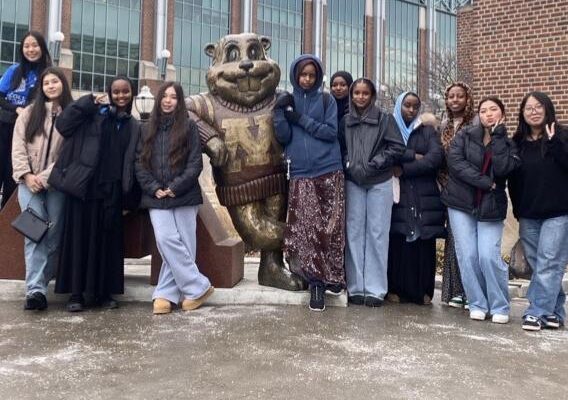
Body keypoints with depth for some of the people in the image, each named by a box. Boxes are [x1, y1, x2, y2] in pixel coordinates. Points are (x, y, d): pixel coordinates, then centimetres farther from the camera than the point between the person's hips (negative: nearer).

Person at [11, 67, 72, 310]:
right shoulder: (29, 113, 11)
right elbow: (18, 147, 4)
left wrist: (44, 177, -9)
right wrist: (26, 175, -9)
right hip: (29, 181, 0)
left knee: (53, 235, -3)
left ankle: (37, 287, 7)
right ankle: (36, 289, -19)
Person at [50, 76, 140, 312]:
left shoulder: (133, 126, 13)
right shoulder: (92, 114, 3)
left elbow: (132, 161, 12)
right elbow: (62, 124, -9)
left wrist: (129, 192, 3)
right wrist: (90, 101, -6)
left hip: (111, 190, 3)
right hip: (84, 186, -3)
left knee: (108, 240, 7)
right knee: (80, 237, 1)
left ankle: (104, 291, 16)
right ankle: (76, 293, 8)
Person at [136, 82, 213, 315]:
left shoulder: (189, 127, 4)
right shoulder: (149, 129, 14)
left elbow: (195, 164, -3)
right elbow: (140, 163, 9)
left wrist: (175, 187, -12)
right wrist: (154, 188, -6)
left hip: (184, 196, -2)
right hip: (157, 198, 2)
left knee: (182, 244, -2)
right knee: (167, 241, -11)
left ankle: (165, 293, 8)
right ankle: (198, 287, -3)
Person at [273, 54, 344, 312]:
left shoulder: (326, 100, 9)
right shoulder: (288, 101, 12)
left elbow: (331, 132, -2)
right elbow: (283, 137, 3)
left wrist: (302, 119, -9)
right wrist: (279, 112, -11)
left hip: (329, 172, -1)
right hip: (300, 174, 1)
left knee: (331, 228, -1)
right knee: (306, 229, -5)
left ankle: (332, 277, 14)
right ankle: (316, 283, 1)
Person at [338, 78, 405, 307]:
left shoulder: (385, 119, 2)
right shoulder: (345, 121, 8)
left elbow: (397, 147, -3)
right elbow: (340, 148, 11)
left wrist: (372, 165, -9)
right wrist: (349, 166, -6)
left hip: (380, 183, -2)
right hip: (353, 182, 2)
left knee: (377, 233, 0)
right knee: (354, 232, 3)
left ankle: (375, 289, 6)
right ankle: (355, 287, 11)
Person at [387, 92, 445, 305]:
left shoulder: (428, 131, 12)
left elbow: (436, 157, -5)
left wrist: (404, 169, -11)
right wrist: (413, 156, -11)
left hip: (424, 196, 1)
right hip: (398, 195, -1)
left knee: (424, 243, -2)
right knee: (397, 242, -7)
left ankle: (423, 290, 5)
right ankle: (395, 289, 1)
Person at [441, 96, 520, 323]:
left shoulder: (509, 144, 7)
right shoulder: (465, 135, 6)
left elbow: (502, 168, -13)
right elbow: (454, 161, -11)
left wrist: (498, 136, -9)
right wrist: (485, 182, -14)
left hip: (490, 208, 0)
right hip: (461, 203, 1)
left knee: (489, 256, -12)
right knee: (467, 256, -3)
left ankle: (500, 307, 5)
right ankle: (477, 305, 11)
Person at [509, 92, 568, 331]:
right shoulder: (517, 142, 9)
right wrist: (517, 209, 10)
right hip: (528, 215, 4)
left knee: (548, 264, -6)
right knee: (536, 264, 6)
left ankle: (537, 312, -2)